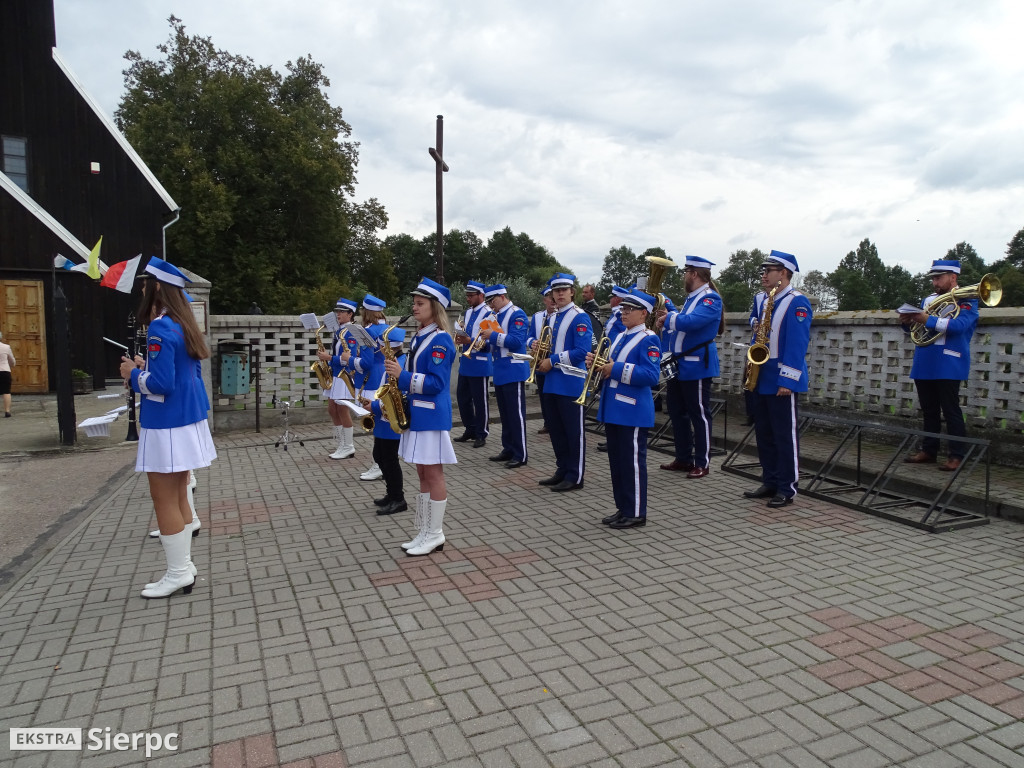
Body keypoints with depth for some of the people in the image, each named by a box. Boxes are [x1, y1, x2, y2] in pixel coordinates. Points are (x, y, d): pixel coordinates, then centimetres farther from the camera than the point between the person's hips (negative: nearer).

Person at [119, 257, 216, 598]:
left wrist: (133, 375, -6)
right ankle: (183, 566, 23)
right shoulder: (182, 325, 10)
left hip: (167, 427, -9)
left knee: (164, 501, 1)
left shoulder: (160, 329, -18)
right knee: (178, 497, 15)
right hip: (188, 421, 9)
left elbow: (161, 384, -23)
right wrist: (145, 367, 12)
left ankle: (178, 574, 10)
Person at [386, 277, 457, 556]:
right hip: (416, 413, 9)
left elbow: (436, 382, -20)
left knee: (433, 474, -1)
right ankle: (425, 533, 21)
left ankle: (435, 535, 10)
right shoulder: (419, 337, 14)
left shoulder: (440, 340, -13)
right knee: (423, 474, 13)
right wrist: (398, 374, 3)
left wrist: (402, 376, -21)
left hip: (431, 415, -9)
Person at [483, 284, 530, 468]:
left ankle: (520, 455, 3)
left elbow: (516, 341, -21)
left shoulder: (517, 315, -10)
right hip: (500, 372, 9)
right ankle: (508, 450, 24)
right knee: (505, 414, 15)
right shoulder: (496, 316, 15)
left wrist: (493, 335, -20)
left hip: (513, 372, -9)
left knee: (516, 415, -3)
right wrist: (485, 341, 0)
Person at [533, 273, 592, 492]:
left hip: (571, 384, -8)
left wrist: (552, 361, -15)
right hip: (553, 383, 8)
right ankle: (562, 471, 26)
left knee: (574, 432, 0)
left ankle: (575, 477, 9)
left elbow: (581, 352, -18)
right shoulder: (551, 318, 15)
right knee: (556, 430, 13)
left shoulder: (580, 317, -10)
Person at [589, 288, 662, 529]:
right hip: (613, 410, 9)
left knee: (633, 462, -1)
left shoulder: (649, 340, -10)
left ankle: (636, 513, 9)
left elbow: (651, 375, -21)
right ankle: (623, 508, 24)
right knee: (617, 461, 13)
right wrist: (596, 363, 2)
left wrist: (616, 369, -22)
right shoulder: (620, 337, 17)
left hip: (633, 412, -9)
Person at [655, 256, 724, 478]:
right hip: (680, 364, 10)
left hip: (697, 366, -10)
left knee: (699, 414, -1)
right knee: (677, 412, 14)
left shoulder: (711, 299, -14)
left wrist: (668, 318, -16)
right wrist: (668, 314, 6)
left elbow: (691, 322, -29)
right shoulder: (691, 297, 16)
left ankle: (702, 463, 9)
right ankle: (683, 459, 25)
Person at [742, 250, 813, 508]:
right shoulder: (766, 301, 14)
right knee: (764, 433, 13)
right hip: (762, 379, 8)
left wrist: (787, 380, -22)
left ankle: (787, 489, 8)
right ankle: (770, 483, 23)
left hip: (782, 381, -8)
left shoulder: (797, 302, -11)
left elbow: (797, 344, -18)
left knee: (785, 435, -1)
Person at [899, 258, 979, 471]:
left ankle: (957, 456, 5)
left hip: (948, 366, -6)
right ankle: (928, 450, 22)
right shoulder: (928, 300, 16)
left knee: (951, 411, -2)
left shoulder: (966, 300, -4)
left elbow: (957, 325, -21)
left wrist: (927, 319, -31)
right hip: (924, 366, 7)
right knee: (929, 411, 13)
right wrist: (908, 321, -4)